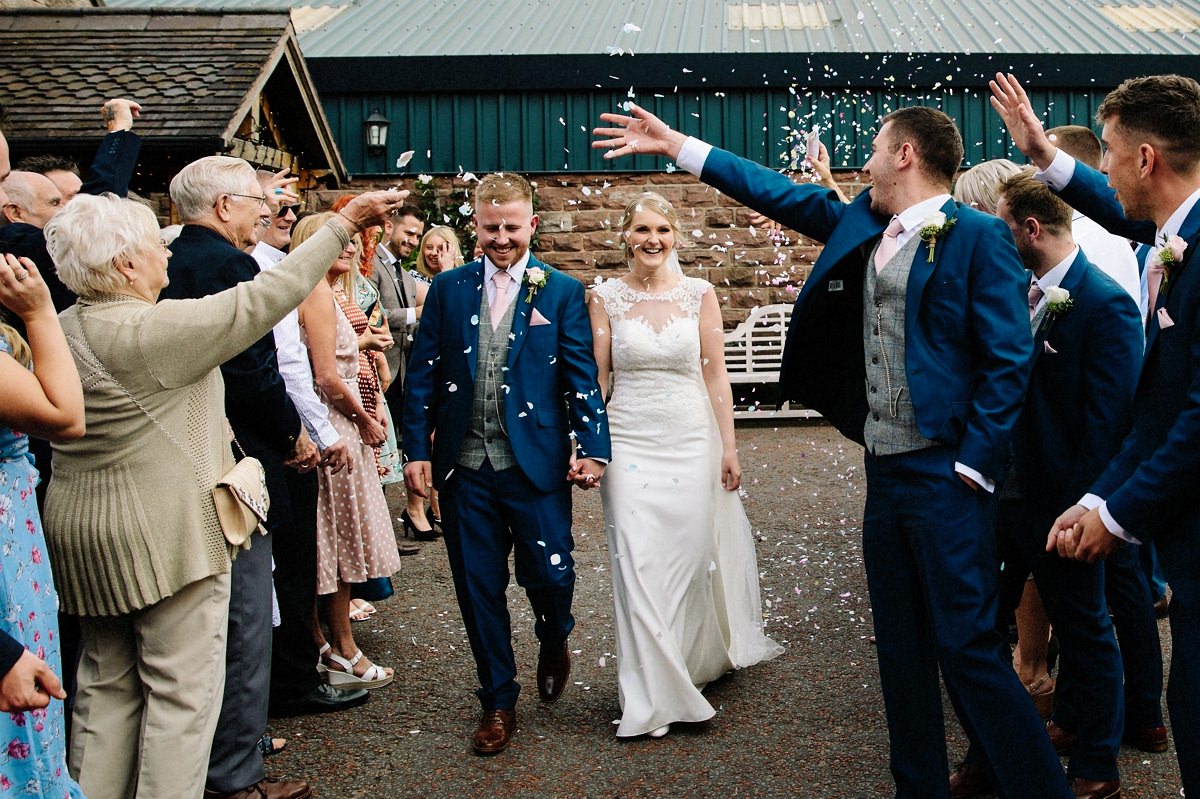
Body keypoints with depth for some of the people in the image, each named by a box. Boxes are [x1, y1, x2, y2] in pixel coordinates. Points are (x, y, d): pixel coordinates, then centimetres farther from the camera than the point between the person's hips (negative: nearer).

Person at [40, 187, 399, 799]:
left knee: (107, 688, 16)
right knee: (182, 691, 2)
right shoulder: (151, 329, -20)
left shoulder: (62, 330, 5)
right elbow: (262, 300, -19)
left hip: (82, 529, 9)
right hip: (163, 534, -8)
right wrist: (343, 225, -11)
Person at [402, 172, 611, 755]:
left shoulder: (561, 292, 2)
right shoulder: (448, 289, 8)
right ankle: (498, 702, 23)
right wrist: (416, 449, 0)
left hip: (537, 464, -2)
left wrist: (593, 446, -11)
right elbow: (423, 374, 7)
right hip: (464, 466, 2)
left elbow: (582, 378, -1)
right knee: (479, 590, 7)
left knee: (549, 574, -1)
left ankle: (554, 642, 35)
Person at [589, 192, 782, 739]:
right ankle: (652, 698, 5)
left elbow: (716, 374, 4)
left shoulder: (699, 294, 3)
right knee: (637, 565, -5)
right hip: (629, 442, -1)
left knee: (692, 558, 6)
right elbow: (596, 379, 3)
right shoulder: (606, 298, 2)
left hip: (691, 441, 1)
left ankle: (695, 661, 33)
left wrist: (728, 447, 0)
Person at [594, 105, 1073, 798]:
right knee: (902, 646, 14)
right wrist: (675, 145, 20)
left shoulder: (979, 237, -8)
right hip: (887, 472, 8)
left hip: (946, 475, -8)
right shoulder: (862, 227, 12)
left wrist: (973, 466, -16)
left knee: (968, 648, -7)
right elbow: (780, 194, 19)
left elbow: (1009, 359, -12)